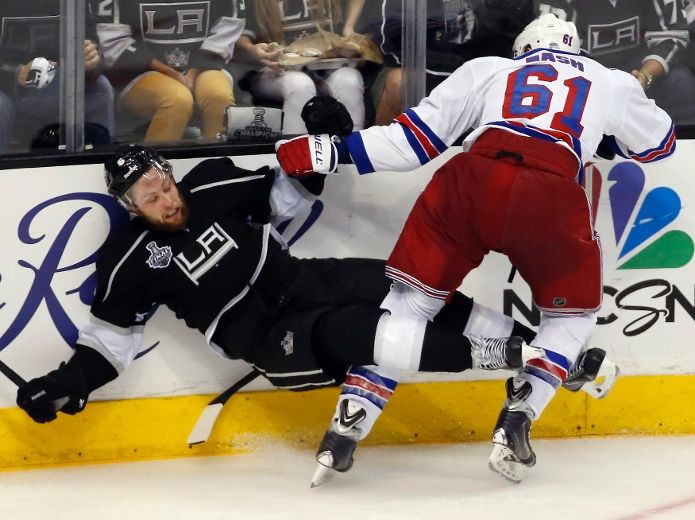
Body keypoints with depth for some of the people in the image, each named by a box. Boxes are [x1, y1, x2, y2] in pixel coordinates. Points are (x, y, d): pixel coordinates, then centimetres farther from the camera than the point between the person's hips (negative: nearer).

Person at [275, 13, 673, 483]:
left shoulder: (487, 69, 29)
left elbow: (418, 136, 21)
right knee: (573, 311, 23)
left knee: (413, 296, 15)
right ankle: (514, 426, 6)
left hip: (473, 179, 1)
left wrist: (336, 151, 24)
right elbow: (659, 143, 45)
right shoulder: (612, 83, 30)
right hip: (553, 194, -1)